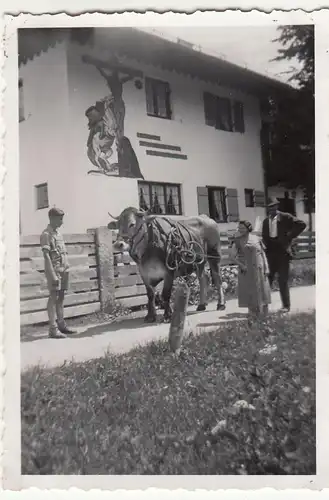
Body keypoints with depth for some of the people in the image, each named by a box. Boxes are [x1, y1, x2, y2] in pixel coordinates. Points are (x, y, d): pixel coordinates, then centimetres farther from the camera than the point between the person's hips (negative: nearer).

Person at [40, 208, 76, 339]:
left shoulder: (58, 232, 15)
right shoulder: (46, 234, -10)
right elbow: (46, 256, -17)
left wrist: (66, 269, 16)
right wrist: (53, 274, -22)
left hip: (63, 270, 8)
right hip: (54, 270, -8)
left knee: (61, 297, 12)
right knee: (53, 297, -5)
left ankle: (61, 325, 20)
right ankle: (53, 329, -2)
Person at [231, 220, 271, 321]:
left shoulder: (256, 239, 4)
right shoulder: (238, 241, 0)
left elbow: (263, 253, 7)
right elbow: (233, 256, -2)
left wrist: (266, 267, 2)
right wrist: (241, 265, -13)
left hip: (259, 268, 1)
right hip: (246, 270, -1)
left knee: (261, 291, 6)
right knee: (249, 291, 1)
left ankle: (263, 314, 20)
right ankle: (252, 314, 11)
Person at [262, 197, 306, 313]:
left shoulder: (285, 217, -2)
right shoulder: (266, 221, 13)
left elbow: (301, 224, -8)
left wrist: (289, 236, -11)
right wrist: (266, 246, 1)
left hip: (282, 252, -4)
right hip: (270, 253, 4)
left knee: (283, 281, 0)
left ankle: (286, 306, 10)